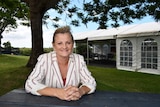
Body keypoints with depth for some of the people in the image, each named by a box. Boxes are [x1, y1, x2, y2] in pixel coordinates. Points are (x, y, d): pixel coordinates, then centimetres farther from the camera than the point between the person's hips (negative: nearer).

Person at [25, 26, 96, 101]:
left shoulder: (79, 59, -4)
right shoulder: (44, 59, -11)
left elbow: (91, 83, -6)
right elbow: (30, 84, -19)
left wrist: (81, 91, -27)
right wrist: (57, 92, -32)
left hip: (73, 103, 2)